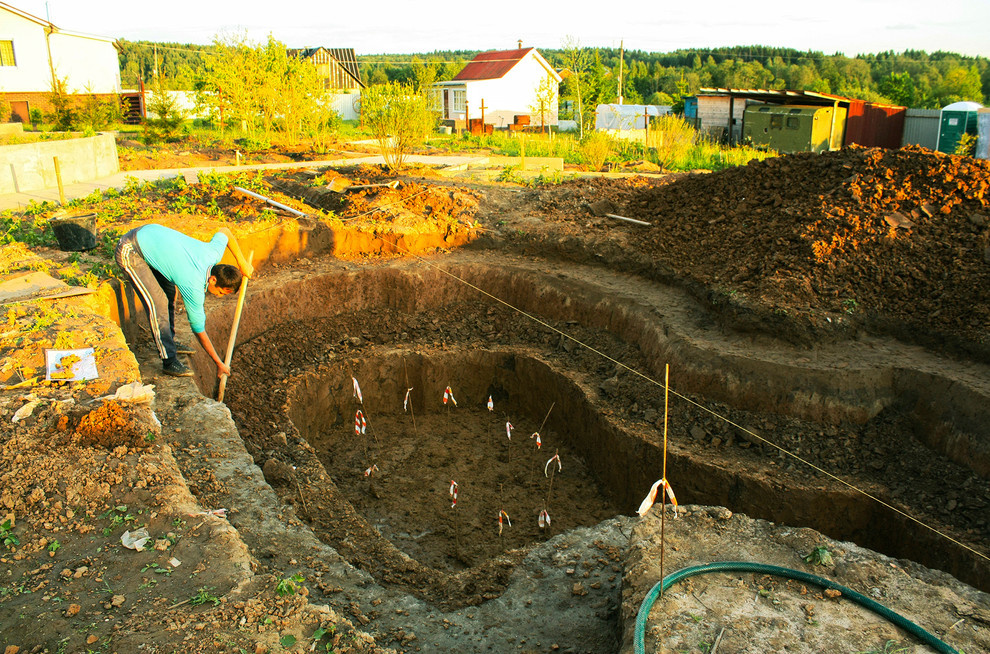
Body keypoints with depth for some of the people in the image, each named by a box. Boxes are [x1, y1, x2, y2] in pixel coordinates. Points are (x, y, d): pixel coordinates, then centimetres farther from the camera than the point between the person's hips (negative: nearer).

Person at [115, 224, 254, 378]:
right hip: (129, 251, -9)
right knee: (158, 303, -14)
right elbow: (199, 330, -15)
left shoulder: (213, 253, -11)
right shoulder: (194, 287, -25)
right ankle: (169, 362, -7)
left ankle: (169, 342, 29)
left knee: (169, 292, 14)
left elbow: (224, 231, 12)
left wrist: (242, 262, 10)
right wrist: (219, 363, -7)